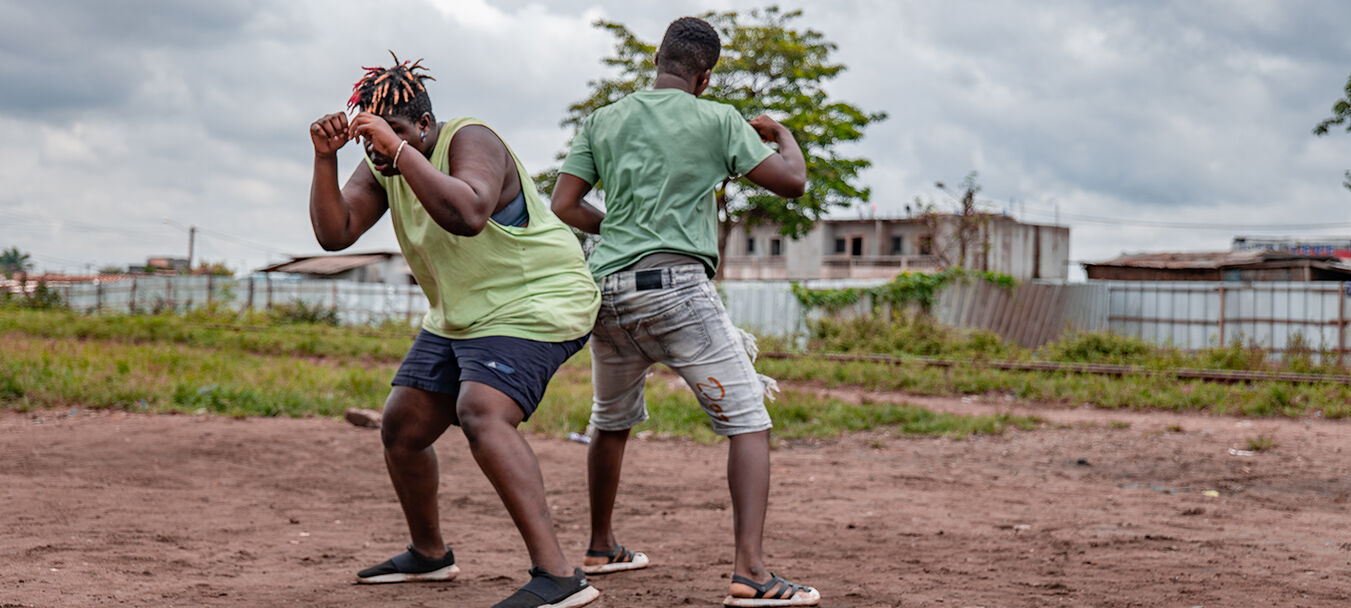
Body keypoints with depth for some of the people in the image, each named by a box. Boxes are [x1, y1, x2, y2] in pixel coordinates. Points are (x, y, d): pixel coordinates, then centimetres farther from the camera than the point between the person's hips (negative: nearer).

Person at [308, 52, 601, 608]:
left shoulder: (469, 140, -20)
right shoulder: (382, 166, 4)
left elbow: (467, 215, -40)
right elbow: (334, 233, -6)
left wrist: (400, 148, -39)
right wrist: (325, 159, -18)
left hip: (535, 302, -9)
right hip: (460, 316, 9)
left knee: (481, 414, -31)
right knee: (400, 430, 12)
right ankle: (429, 554, 36)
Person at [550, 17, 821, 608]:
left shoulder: (602, 121, 14)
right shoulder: (716, 120, 3)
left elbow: (562, 208, 10)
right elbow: (792, 182, 2)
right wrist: (782, 134, 22)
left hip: (606, 291, 6)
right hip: (676, 287, -5)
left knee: (611, 422, 26)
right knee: (748, 423, -4)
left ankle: (601, 547, 40)